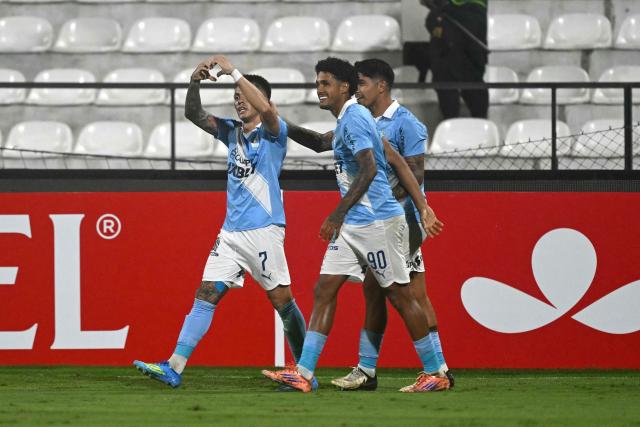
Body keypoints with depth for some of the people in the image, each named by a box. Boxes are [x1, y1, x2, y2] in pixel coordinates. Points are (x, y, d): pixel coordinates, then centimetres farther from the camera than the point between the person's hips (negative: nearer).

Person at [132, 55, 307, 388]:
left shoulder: (272, 132, -3)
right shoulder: (232, 132, 15)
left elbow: (265, 108, -25)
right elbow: (194, 115, 9)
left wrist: (234, 72, -24)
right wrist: (195, 83, -9)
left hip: (263, 230, -6)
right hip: (231, 232, 6)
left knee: (282, 300, -3)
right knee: (206, 295, -4)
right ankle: (174, 367, -11)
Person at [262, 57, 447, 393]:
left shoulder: (354, 118, -15)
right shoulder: (345, 121, 15)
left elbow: (369, 169, -25)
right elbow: (320, 144, 37)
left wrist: (338, 214, -26)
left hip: (377, 222, -10)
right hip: (351, 225, 10)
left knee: (400, 296, -2)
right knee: (324, 290, 1)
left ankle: (436, 373, 7)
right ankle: (303, 374, -3)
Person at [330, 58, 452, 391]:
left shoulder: (405, 124, -10)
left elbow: (415, 174, -15)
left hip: (402, 223, -8)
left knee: (413, 296, -9)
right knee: (373, 294, 9)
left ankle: (438, 371, -6)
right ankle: (366, 370, 14)